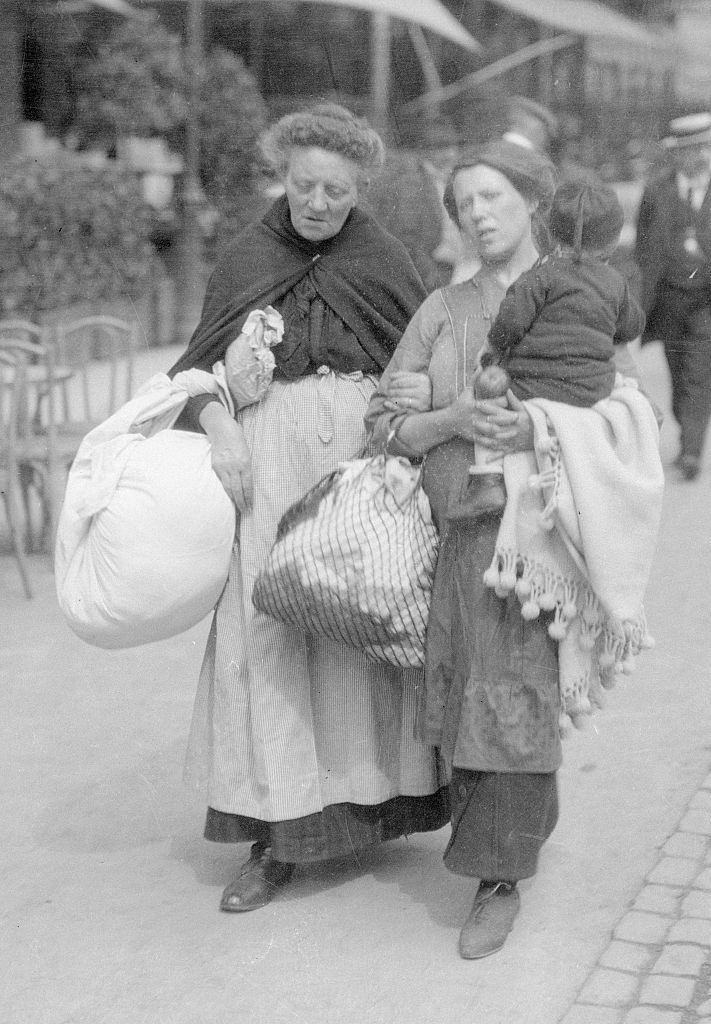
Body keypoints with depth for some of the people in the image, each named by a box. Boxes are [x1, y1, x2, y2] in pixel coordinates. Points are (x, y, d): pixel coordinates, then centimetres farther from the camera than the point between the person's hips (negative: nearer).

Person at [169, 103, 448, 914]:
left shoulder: (384, 259, 9)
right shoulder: (245, 261, 9)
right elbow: (199, 369, 7)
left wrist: (419, 396, -9)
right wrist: (219, 427, -10)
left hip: (366, 451, 0)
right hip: (269, 456, 0)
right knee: (266, 629, -4)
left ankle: (373, 802, 18)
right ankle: (277, 836, 2)